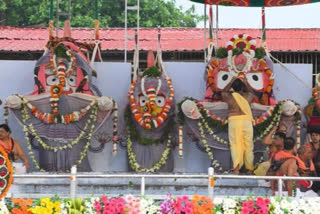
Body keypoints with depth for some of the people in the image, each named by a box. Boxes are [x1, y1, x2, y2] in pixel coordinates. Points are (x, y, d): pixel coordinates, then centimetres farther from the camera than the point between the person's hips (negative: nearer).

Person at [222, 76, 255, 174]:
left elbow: (224, 92, 27)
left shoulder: (229, 96, 3)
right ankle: (250, 168, 14)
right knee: (248, 145, 8)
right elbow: (252, 92, 32)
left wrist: (231, 82, 28)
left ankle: (236, 167, -15)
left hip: (234, 121, -1)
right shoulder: (247, 96, 7)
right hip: (246, 121, 1)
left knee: (235, 144, -1)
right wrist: (246, 83, 36)